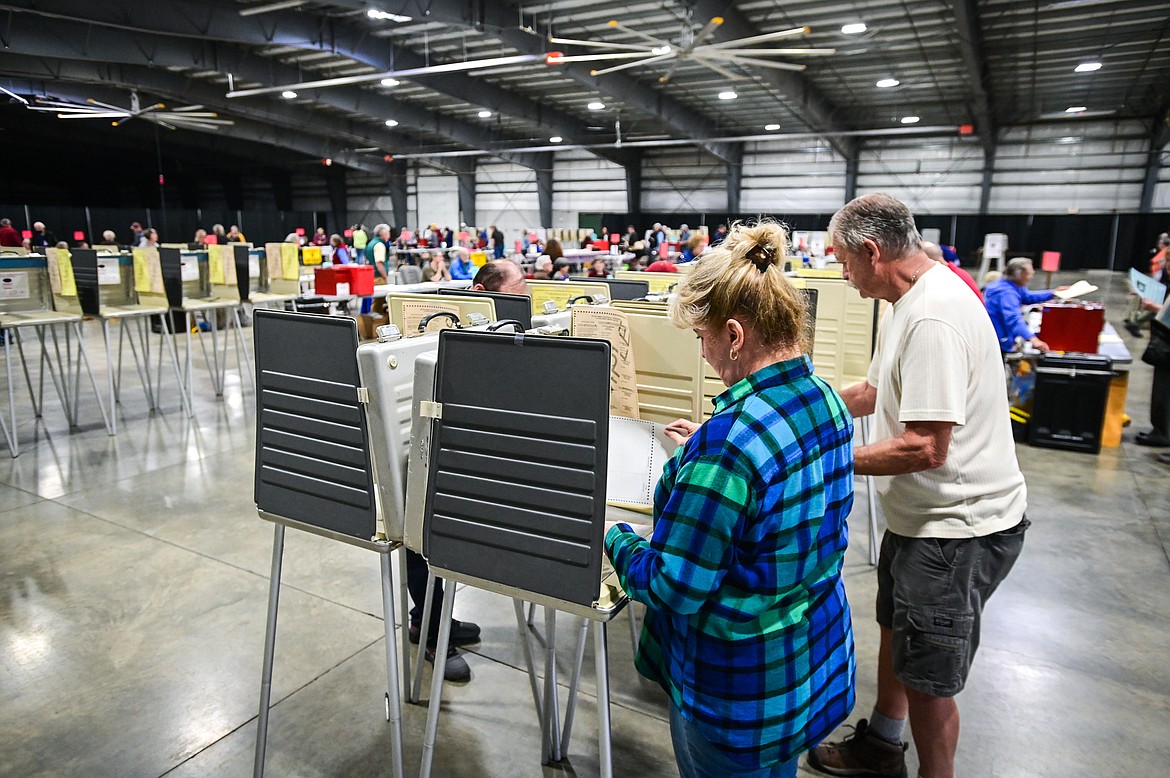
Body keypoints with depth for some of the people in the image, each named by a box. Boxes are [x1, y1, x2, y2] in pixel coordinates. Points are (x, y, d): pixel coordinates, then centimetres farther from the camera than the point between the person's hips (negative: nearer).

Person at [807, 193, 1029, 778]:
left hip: (959, 526, -11)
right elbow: (874, 391, 18)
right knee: (895, 627, 25)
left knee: (926, 676, 5)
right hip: (924, 512, 11)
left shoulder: (933, 319, -27)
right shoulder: (909, 302, 7)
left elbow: (925, 448, -30)